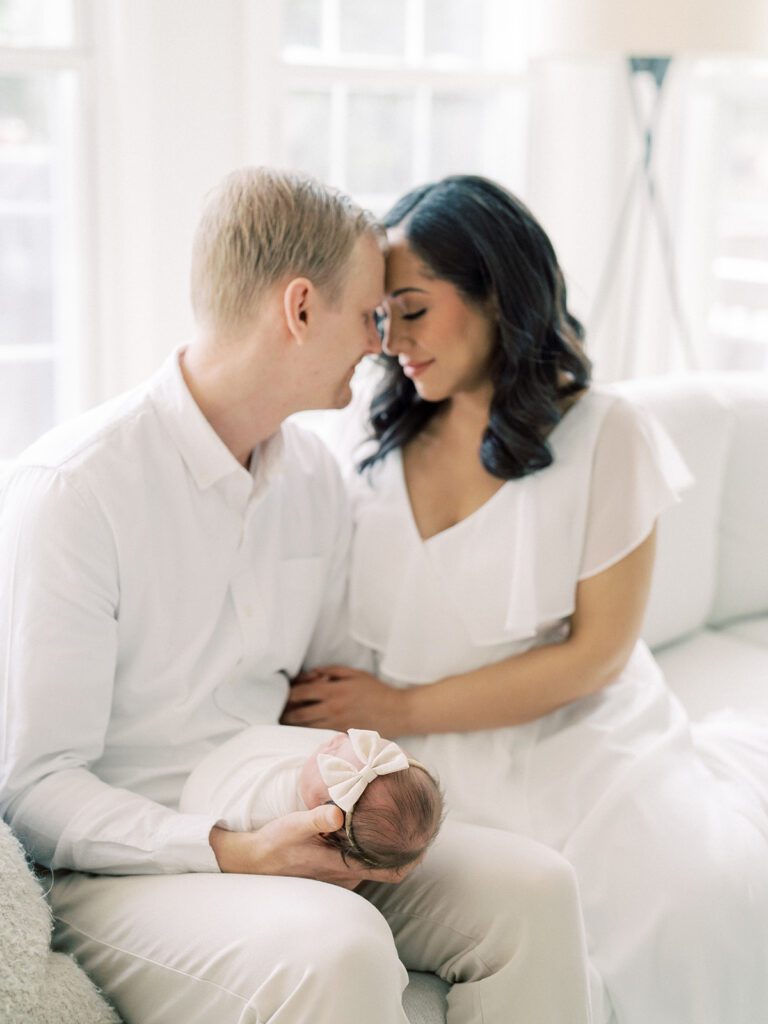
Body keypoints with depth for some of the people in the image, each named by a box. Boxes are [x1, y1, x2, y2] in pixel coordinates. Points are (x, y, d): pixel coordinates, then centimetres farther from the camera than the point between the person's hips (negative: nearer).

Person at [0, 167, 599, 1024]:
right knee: (336, 949, -35)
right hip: (118, 869, -6)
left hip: (274, 837, 7)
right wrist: (231, 854, -27)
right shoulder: (69, 492, -17)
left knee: (532, 889, -14)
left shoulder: (313, 479, 6)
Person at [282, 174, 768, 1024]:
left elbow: (596, 652, -5)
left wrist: (403, 710, -9)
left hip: (576, 745, -2)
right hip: (430, 771, 2)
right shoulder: (379, 450, 10)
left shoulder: (601, 435, -1)